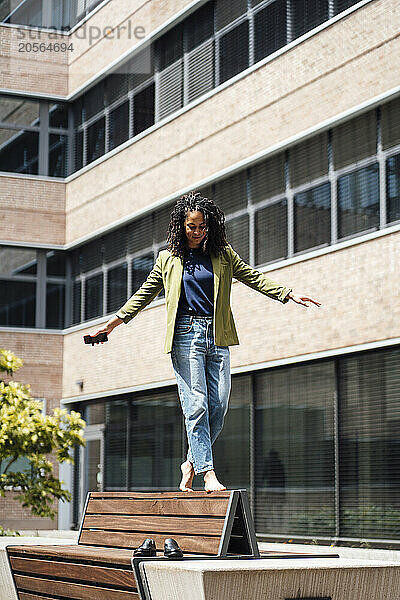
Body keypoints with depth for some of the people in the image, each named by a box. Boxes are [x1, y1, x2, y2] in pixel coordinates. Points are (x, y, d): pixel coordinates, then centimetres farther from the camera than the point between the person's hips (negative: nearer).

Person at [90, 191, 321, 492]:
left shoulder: (223, 254, 14)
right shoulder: (169, 259, 11)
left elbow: (253, 277, 13)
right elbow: (146, 292, 16)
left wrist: (289, 294, 2)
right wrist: (115, 321, 11)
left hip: (217, 335, 2)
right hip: (186, 334, -2)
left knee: (218, 406, -4)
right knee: (196, 406, -11)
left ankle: (192, 461, 14)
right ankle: (208, 473, -12)